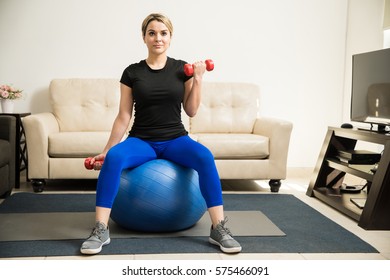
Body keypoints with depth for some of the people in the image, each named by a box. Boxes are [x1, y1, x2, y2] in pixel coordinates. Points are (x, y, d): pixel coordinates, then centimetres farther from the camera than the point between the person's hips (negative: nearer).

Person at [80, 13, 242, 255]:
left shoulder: (182, 69, 4)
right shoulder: (132, 72, 2)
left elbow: (191, 111, 3)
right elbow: (124, 117, 4)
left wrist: (198, 79, -6)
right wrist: (106, 150, 1)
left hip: (175, 139, 0)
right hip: (141, 140, 0)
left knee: (205, 157, -33)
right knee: (114, 157, -34)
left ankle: (219, 229, -26)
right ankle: (101, 230, -26)